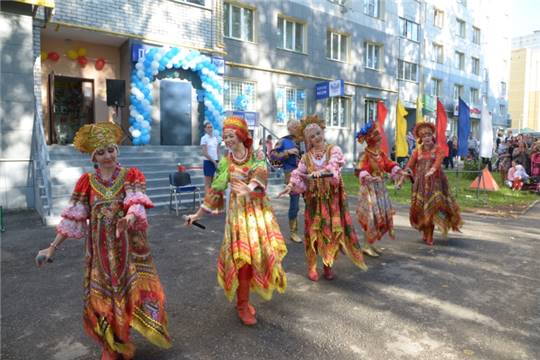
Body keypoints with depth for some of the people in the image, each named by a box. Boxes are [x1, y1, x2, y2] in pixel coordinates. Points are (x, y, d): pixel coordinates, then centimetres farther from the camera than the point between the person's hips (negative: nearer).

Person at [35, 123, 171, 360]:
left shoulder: (130, 176, -4)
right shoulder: (87, 182, 2)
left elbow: (137, 202, -21)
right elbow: (73, 217, 4)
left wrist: (129, 219, -44)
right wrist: (52, 247, 2)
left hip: (129, 246, -2)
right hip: (100, 249, 2)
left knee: (135, 290, -1)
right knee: (103, 297, 9)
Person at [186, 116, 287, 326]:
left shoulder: (256, 156, 2)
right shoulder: (225, 163, 5)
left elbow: (261, 172, -19)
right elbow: (215, 190, 6)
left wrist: (249, 188, -40)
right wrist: (198, 214, 4)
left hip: (259, 209, 1)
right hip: (239, 211, -1)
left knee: (262, 250, 1)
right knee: (242, 255, -4)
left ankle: (244, 294, 22)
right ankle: (242, 305, 10)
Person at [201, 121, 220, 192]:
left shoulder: (215, 138, 11)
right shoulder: (204, 138, -6)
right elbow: (204, 153, -11)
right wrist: (213, 161, -11)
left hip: (215, 162, 6)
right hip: (208, 162, -6)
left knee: (213, 183, 10)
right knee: (207, 183, -3)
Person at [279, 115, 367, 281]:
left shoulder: (334, 150, -1)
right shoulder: (306, 157, 5)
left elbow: (334, 164, -21)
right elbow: (298, 173, -6)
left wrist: (319, 171, -39)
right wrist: (291, 185, -27)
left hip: (332, 197, -1)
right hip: (314, 198, 1)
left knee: (332, 230, 4)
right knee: (313, 231, 1)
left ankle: (328, 265, 21)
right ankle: (312, 266, 15)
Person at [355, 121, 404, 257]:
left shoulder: (381, 154, 8)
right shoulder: (365, 155, -17)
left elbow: (389, 164, 8)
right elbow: (361, 170, -30)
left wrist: (398, 171, -8)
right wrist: (366, 177, -48)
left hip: (380, 187, 9)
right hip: (370, 188, -9)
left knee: (382, 214, 12)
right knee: (371, 216, -8)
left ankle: (372, 243, 24)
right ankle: (366, 246, 5)